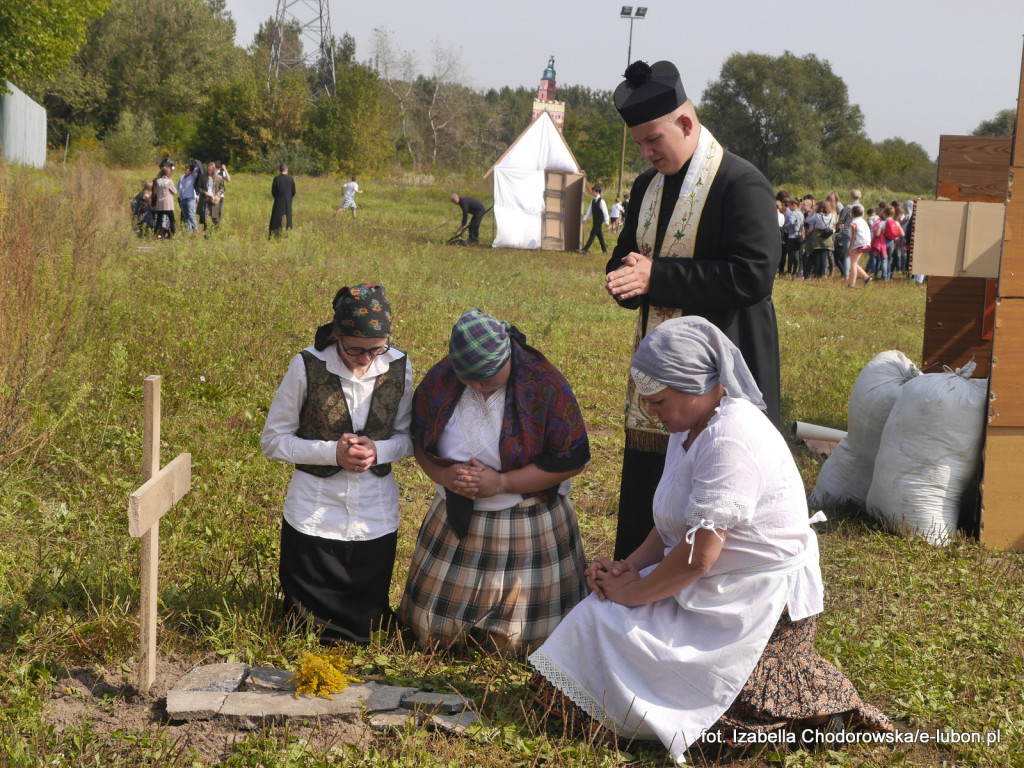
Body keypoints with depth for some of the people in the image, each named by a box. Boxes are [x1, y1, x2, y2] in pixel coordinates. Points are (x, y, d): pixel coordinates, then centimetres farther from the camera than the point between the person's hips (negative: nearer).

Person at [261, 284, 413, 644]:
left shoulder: (399, 367, -6)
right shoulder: (307, 366, -15)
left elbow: (407, 436, 6)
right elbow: (273, 440, -7)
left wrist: (379, 450, -17)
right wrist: (332, 452, -22)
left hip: (376, 521, 2)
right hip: (314, 519, -2)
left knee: (365, 630, 15)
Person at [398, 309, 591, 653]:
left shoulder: (545, 384, -18)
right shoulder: (439, 380, -7)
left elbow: (572, 459, -15)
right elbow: (417, 439, 5)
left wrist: (501, 483, -21)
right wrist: (445, 475, -16)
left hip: (529, 530, -3)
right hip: (456, 522, 4)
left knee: (519, 638, 3)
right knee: (432, 629, 11)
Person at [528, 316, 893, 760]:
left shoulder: (730, 440, -26)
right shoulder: (691, 425, 6)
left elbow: (698, 556, -26)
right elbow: (676, 526, 13)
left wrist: (633, 593, -13)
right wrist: (628, 567, -3)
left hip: (763, 604, -10)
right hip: (719, 586, 10)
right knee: (598, 614, 8)